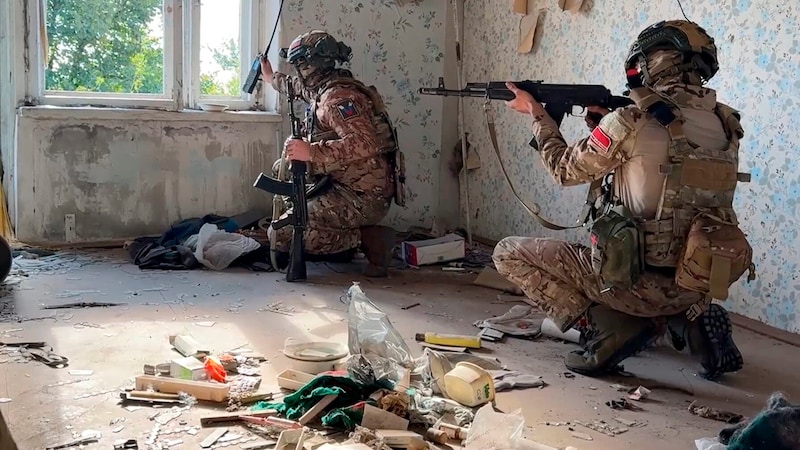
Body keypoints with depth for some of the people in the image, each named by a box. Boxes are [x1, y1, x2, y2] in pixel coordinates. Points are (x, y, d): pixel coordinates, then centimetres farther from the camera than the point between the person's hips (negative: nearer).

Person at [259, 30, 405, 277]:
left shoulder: (338, 97, -18)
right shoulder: (325, 87, 12)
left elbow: (365, 144, -33)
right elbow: (301, 88, 38)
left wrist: (311, 152, -34)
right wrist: (272, 78, 53)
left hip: (363, 198, -10)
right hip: (345, 185, 10)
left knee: (281, 235, -14)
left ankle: (368, 238, -7)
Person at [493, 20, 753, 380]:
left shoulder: (631, 123, -15)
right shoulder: (726, 126, 3)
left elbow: (565, 170, 1)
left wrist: (537, 116, 16)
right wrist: (605, 122, 16)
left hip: (637, 281, -6)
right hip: (698, 286, 7)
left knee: (509, 253, 6)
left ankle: (611, 326, -4)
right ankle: (689, 318, 13)